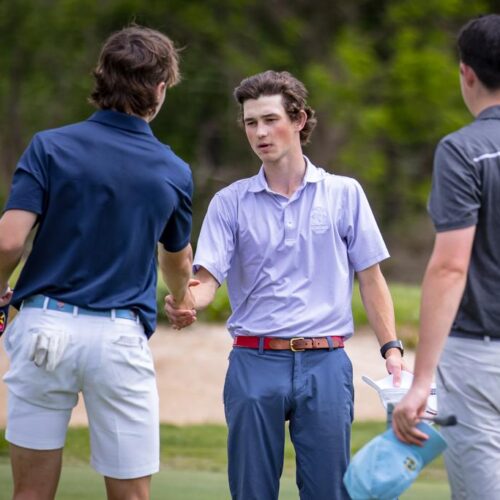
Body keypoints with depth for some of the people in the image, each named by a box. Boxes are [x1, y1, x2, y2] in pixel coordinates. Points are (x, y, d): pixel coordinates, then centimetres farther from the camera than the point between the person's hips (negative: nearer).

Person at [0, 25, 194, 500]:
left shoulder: (50, 147, -3)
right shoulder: (173, 173, 4)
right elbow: (178, 261, 23)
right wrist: (183, 300, 47)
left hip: (45, 324, 0)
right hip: (120, 336, 0)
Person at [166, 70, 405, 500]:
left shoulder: (344, 194, 6)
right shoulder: (231, 202, 5)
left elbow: (370, 278, 8)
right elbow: (208, 277, -3)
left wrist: (391, 348, -1)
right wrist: (185, 303, -26)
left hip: (325, 364, 0)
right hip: (255, 363, 0)